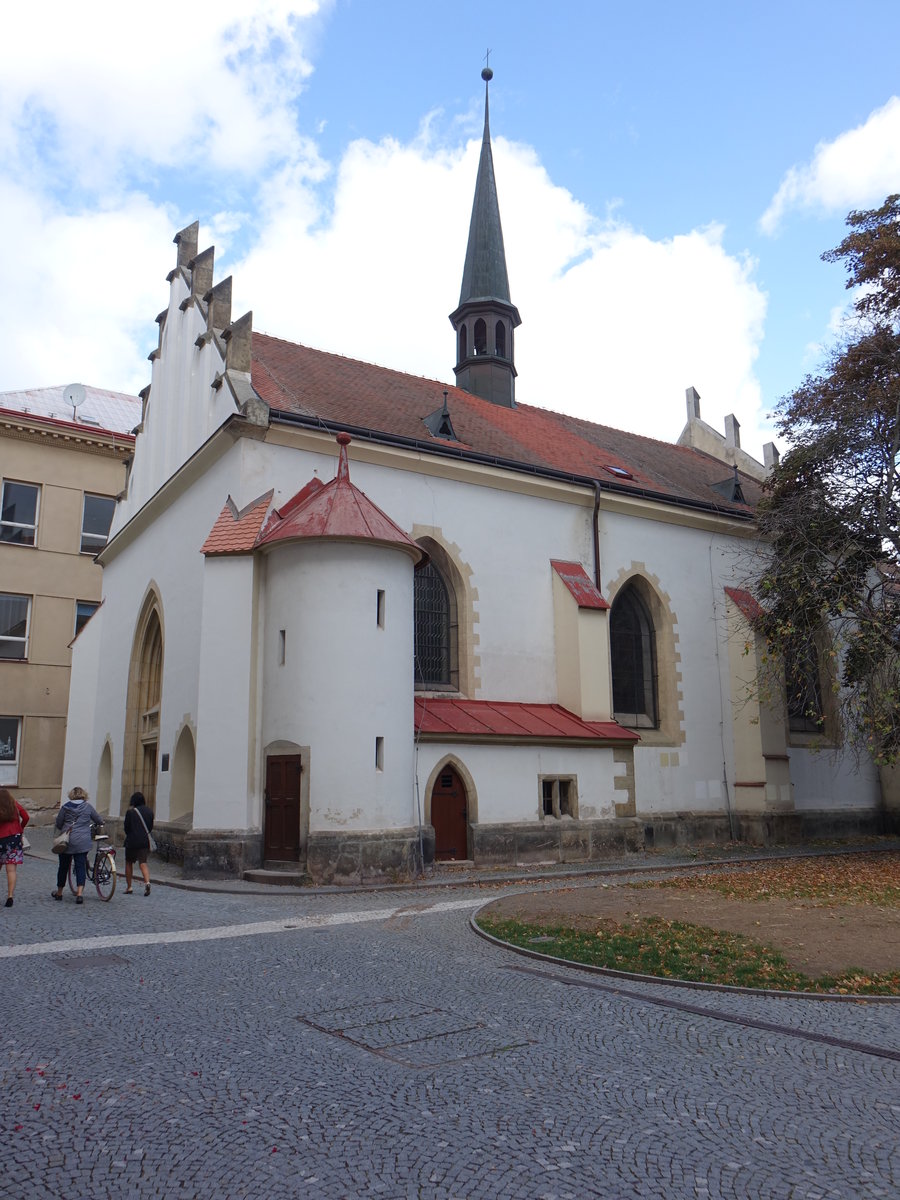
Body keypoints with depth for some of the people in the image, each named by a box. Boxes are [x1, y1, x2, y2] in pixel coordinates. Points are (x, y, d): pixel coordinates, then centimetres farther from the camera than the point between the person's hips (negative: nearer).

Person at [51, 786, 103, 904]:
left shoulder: (66, 807, 1)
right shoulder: (88, 806, 1)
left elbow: (58, 824, 6)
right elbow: (100, 821, 9)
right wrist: (94, 824, 32)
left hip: (67, 841, 1)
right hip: (82, 842, -1)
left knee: (63, 866, 14)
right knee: (81, 866, 1)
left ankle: (59, 892, 28)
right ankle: (79, 893, -12)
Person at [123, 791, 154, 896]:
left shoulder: (130, 812, -10)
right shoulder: (150, 811, 4)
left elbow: (126, 828, -5)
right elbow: (151, 827, 9)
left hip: (132, 841, -3)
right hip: (145, 841, 3)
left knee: (129, 863, 13)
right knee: (143, 863, 3)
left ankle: (128, 887, 18)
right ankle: (147, 882, -20)